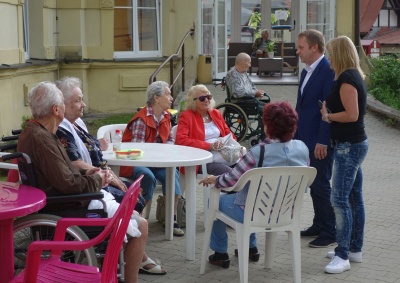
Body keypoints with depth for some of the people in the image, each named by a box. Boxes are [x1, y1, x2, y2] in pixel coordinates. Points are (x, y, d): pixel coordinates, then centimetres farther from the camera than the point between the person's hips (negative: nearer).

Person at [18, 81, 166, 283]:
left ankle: (141, 259, 37)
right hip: (71, 207, -11)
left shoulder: (33, 132, 7)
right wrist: (96, 180, -11)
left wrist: (86, 175, 3)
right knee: (140, 225, -6)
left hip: (61, 199, 11)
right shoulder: (41, 139, -26)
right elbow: (68, 184, -29)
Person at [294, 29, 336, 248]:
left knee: (321, 185, -3)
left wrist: (323, 141, -21)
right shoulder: (307, 71, 13)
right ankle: (319, 225, 28)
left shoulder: (328, 71, -17)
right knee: (314, 184, 16)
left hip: (320, 141, -9)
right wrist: (296, 135, 16)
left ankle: (330, 233, 7)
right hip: (306, 138, 9)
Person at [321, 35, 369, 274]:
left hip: (349, 146, -10)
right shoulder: (354, 76, 13)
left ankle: (343, 256, -7)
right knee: (354, 198, 13)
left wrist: (328, 116, -10)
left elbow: (352, 115, -24)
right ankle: (355, 249, 21)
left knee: (340, 199, -10)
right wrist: (329, 112, 6)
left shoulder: (347, 79, -17)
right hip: (354, 144, 10)